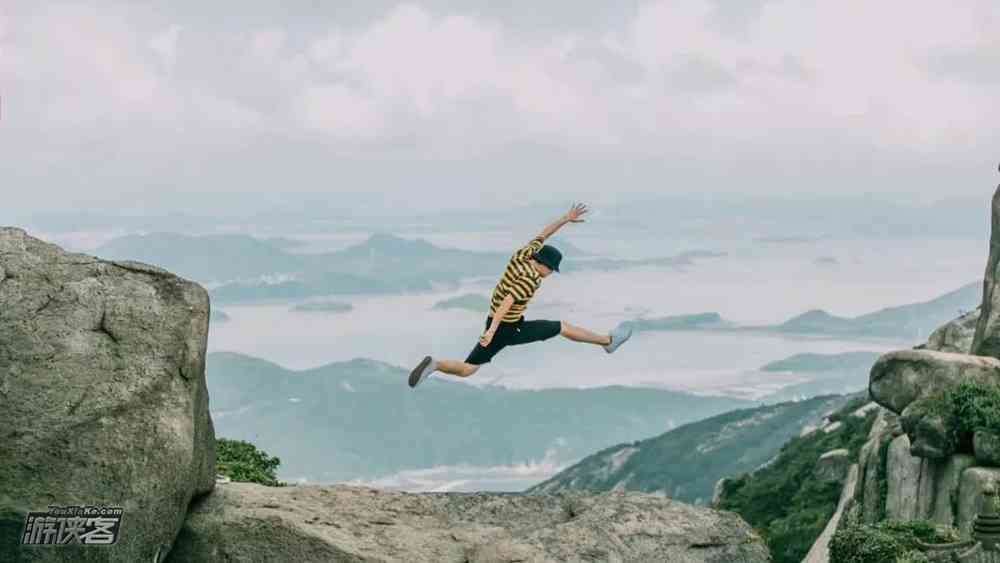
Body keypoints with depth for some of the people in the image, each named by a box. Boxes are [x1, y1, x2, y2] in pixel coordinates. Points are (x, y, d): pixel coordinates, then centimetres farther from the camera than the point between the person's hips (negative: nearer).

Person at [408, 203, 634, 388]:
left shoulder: (522, 256, -1)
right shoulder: (530, 280, -23)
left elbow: (542, 235, 12)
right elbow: (506, 302, -35)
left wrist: (566, 218, 12)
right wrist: (491, 331, -41)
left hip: (496, 325, 7)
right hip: (511, 330, -7)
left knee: (466, 370, 8)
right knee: (563, 327, 10)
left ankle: (434, 364, -19)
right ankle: (607, 340, 25)